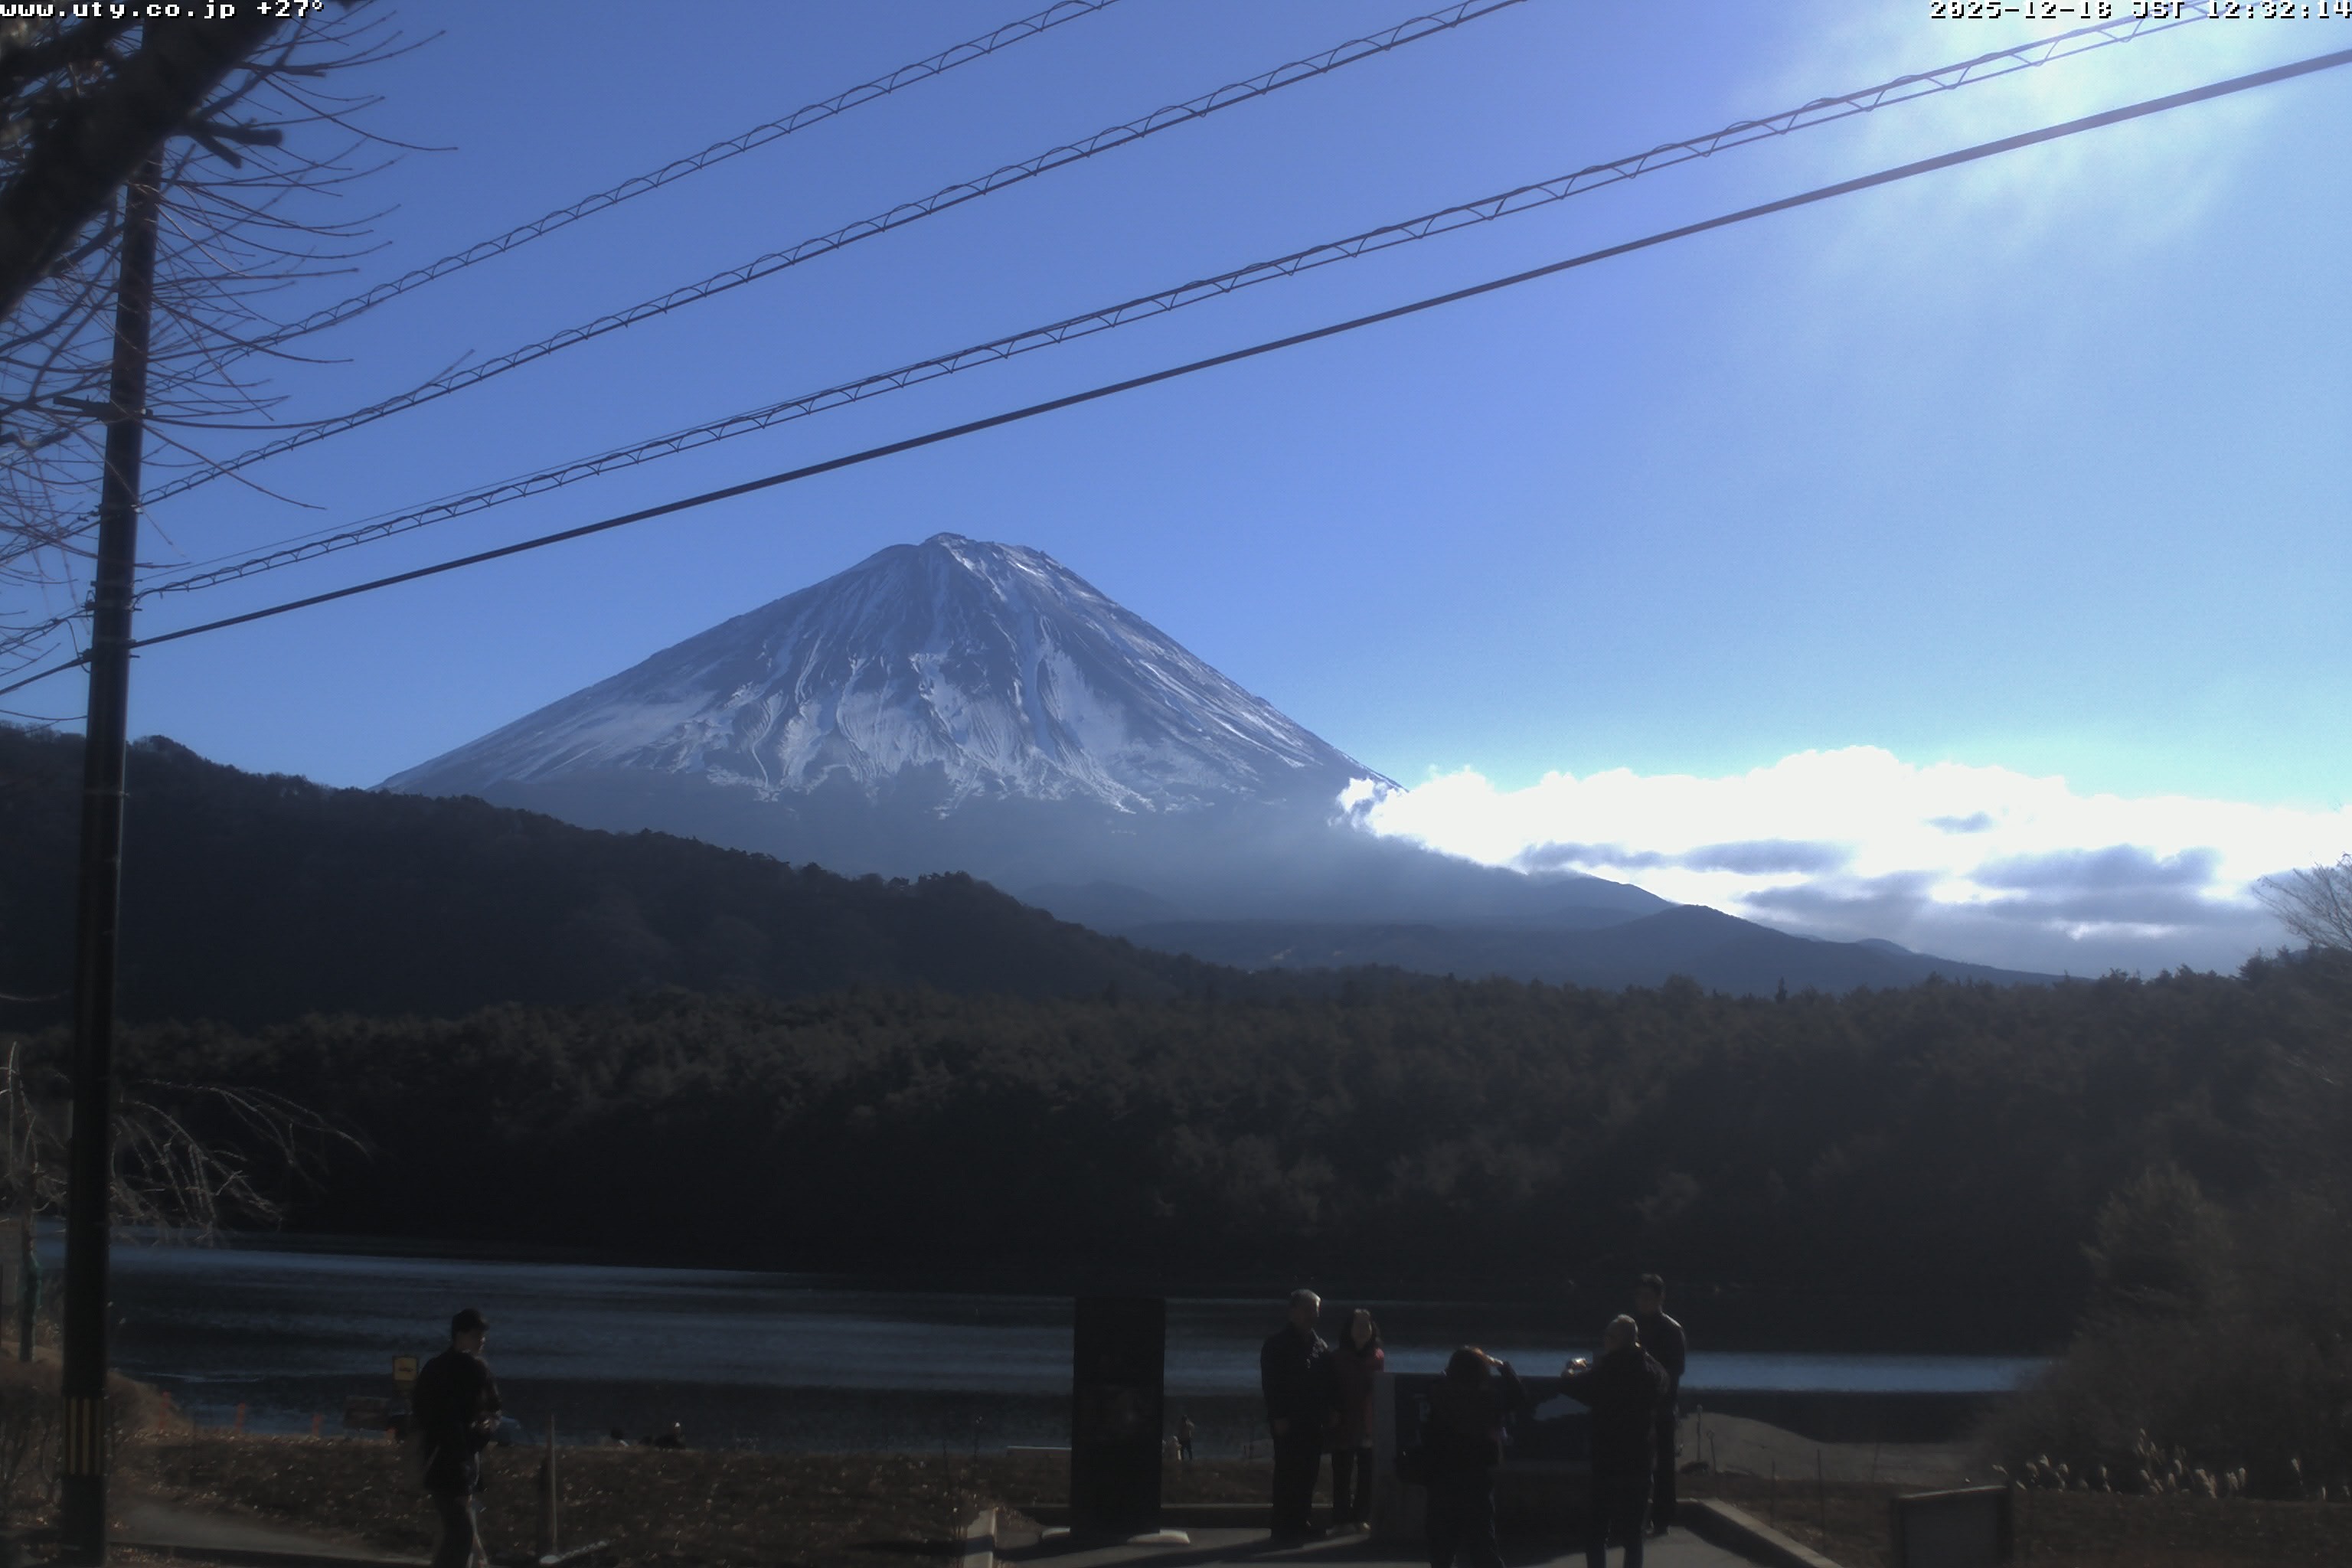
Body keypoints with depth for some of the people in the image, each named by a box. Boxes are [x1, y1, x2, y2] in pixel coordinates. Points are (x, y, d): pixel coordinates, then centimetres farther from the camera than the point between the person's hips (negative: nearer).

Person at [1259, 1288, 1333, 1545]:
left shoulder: (1320, 1345, 15)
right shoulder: (1277, 1343, -4)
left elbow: (1327, 1383, 15)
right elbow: (1270, 1382, -9)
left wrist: (1328, 1413, 5)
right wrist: (1278, 1416, -15)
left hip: (1312, 1420, 6)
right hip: (1288, 1420, -6)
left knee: (1308, 1474, 7)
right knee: (1287, 1474, -5)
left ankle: (1302, 1524, 14)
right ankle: (1284, 1530, -3)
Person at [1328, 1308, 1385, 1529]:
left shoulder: (1379, 1357, 6)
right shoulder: (1337, 1358, 0)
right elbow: (1331, 1390, 0)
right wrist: (1332, 1414, -10)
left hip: (1370, 1425, 2)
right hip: (1343, 1426, -2)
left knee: (1367, 1475, 5)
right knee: (1342, 1475, -1)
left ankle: (1361, 1517, 13)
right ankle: (1341, 1519, 4)